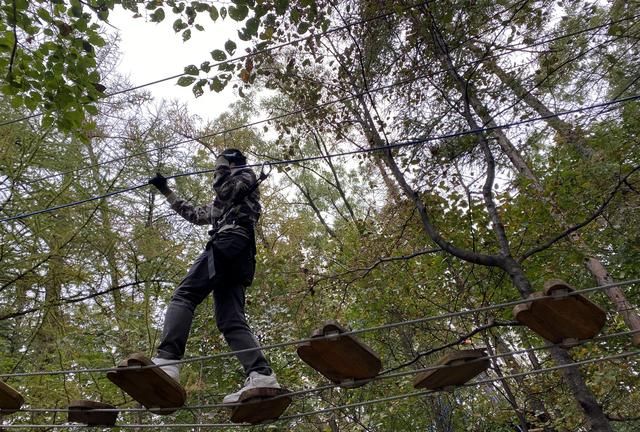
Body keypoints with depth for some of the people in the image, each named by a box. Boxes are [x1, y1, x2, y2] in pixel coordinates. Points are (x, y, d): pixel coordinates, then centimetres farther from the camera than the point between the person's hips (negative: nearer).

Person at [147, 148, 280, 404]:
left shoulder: (246, 175, 20)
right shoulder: (221, 204, 43)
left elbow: (224, 190, -1)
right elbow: (194, 214, 46)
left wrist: (223, 172, 21)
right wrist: (165, 190, 51)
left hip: (230, 241, -8)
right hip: (240, 257, 9)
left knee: (184, 295, -21)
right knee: (230, 321, -9)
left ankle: (166, 361, -37)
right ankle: (261, 376, -26)